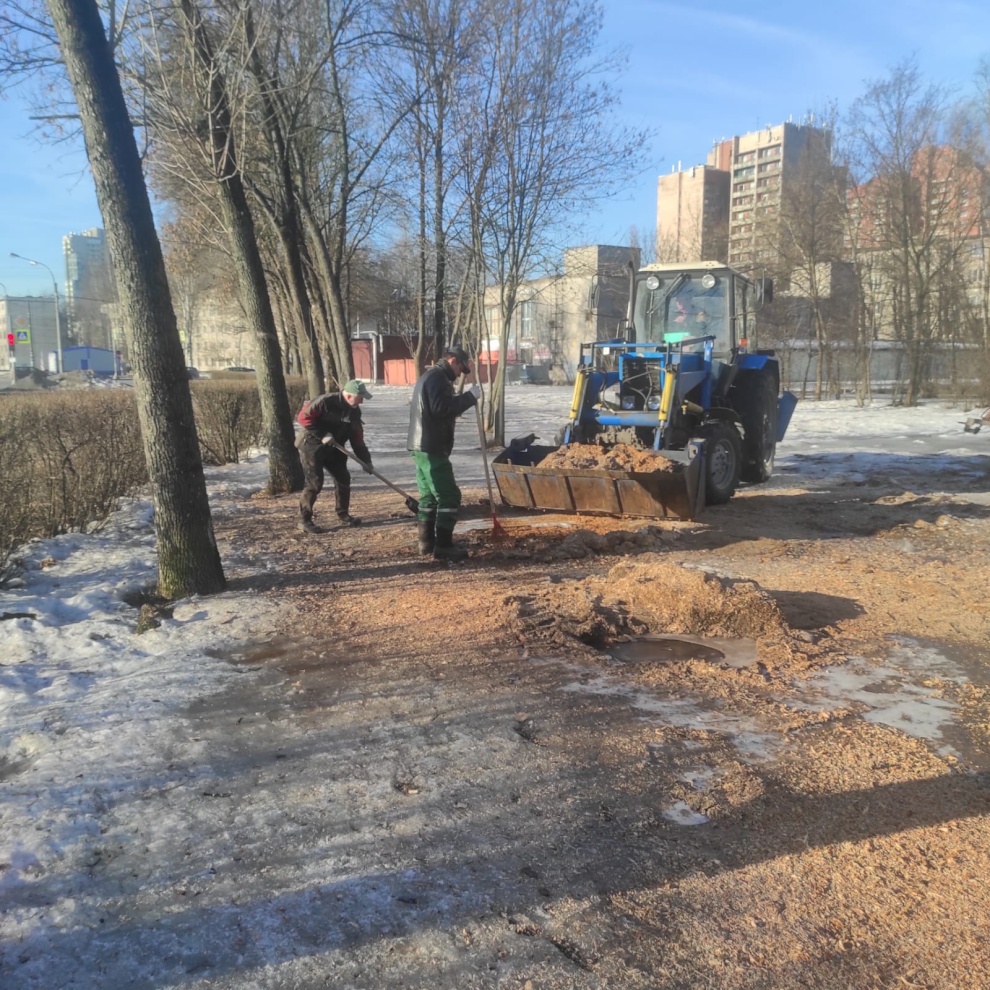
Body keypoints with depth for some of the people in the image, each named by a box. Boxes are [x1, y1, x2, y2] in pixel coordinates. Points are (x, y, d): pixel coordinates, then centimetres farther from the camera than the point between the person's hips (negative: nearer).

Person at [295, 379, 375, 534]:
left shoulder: (354, 411, 1)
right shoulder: (325, 401, -21)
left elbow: (357, 438, 5)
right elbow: (303, 416, -22)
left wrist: (365, 460, 1)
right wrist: (322, 434, -24)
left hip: (333, 449, 7)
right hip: (312, 447, -7)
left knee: (343, 479, 8)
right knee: (314, 483, -11)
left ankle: (343, 514, 25)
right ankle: (305, 520, -1)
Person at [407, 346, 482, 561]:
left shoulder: (430, 376, 21)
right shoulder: (437, 377, -12)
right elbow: (442, 408, -24)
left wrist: (465, 398, 8)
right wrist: (470, 396, -18)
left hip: (422, 445, 11)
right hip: (432, 447, -11)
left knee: (429, 496, 17)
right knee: (449, 496, -8)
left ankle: (427, 542, 22)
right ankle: (443, 546, -7)